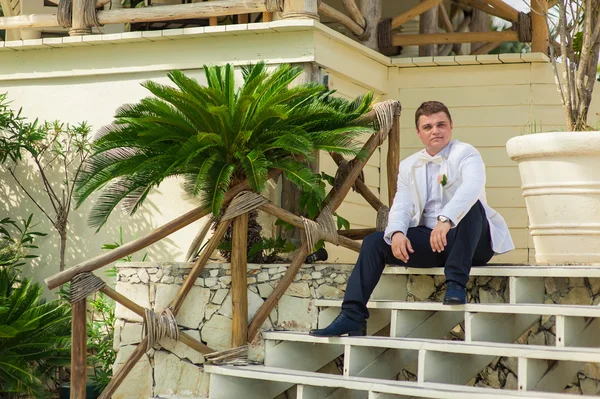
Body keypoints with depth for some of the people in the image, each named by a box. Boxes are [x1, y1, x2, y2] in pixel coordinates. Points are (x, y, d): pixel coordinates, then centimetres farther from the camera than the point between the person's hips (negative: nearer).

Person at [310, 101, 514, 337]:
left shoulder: (465, 154, -4)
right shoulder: (409, 166, 15)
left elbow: (472, 187, -25)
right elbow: (401, 207, 3)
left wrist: (446, 220, -43)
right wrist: (397, 233, -21)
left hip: (472, 244, -5)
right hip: (429, 242, 5)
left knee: (471, 205, -34)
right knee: (374, 242, -11)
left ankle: (456, 283, -32)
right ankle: (352, 317, -17)